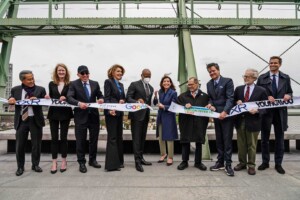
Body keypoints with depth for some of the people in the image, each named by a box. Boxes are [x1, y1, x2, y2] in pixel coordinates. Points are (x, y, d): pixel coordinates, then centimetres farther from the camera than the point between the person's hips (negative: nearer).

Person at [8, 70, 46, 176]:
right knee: (19, 145, 7)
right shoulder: (15, 90, 4)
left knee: (36, 144, 8)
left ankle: (35, 165, 25)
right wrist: (11, 101, -14)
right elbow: (11, 100, 10)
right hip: (21, 120, 1)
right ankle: (20, 167, 24)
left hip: (35, 120, -1)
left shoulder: (40, 89, -1)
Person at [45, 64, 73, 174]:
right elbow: (50, 97, 10)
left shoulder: (70, 84, -1)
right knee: (54, 138, 5)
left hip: (65, 113, -2)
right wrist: (47, 98, -11)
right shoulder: (51, 84, 8)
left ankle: (64, 161, 17)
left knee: (63, 137, 5)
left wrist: (66, 98, -20)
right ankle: (54, 162, 13)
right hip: (53, 113, 2)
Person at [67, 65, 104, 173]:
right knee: (80, 140, 4)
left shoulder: (95, 83, 8)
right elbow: (69, 97, -13)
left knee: (94, 139, 12)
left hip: (94, 115, 3)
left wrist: (101, 99, -15)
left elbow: (100, 95, 9)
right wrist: (79, 103, -31)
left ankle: (92, 160, 28)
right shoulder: (74, 84, -2)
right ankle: (81, 162, 17)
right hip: (80, 115, -3)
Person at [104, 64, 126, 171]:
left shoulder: (121, 84, 18)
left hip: (119, 113, 8)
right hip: (111, 113, -8)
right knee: (112, 137, -7)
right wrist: (109, 110, -26)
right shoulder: (108, 82, -4)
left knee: (119, 137, 12)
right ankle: (111, 164, -1)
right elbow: (106, 98, -12)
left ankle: (119, 161, 23)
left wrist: (123, 100, -6)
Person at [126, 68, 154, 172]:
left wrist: (148, 112, 13)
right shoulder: (134, 84, -4)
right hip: (137, 114, -6)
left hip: (146, 115, 7)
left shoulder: (151, 88, 16)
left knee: (142, 137, 12)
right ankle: (137, 161, -1)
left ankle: (141, 158, 22)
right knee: (136, 138, -5)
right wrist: (137, 102, -27)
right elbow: (128, 98, -10)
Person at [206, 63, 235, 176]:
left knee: (227, 140, -3)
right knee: (219, 140, 12)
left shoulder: (227, 81, -6)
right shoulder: (209, 84, 12)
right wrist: (210, 105, -9)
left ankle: (228, 164, 5)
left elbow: (230, 98, -13)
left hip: (226, 115, -6)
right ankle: (220, 162, 21)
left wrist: (225, 111, -23)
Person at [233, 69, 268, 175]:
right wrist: (237, 102, -9)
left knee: (252, 145, 7)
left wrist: (257, 111, -20)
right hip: (240, 120, 3)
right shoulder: (238, 89, 7)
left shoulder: (261, 90, -2)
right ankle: (242, 163, 28)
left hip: (253, 121, -3)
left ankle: (251, 165, 22)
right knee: (241, 144, 12)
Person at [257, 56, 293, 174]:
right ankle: (265, 162, 23)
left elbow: (290, 92, 11)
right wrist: (267, 97, -16)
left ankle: (278, 164, 21)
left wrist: (288, 95, -12)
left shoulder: (286, 78, 7)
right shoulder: (262, 78, 3)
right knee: (265, 138, 8)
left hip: (280, 112, 1)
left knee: (280, 139, 8)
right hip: (266, 111, 0)